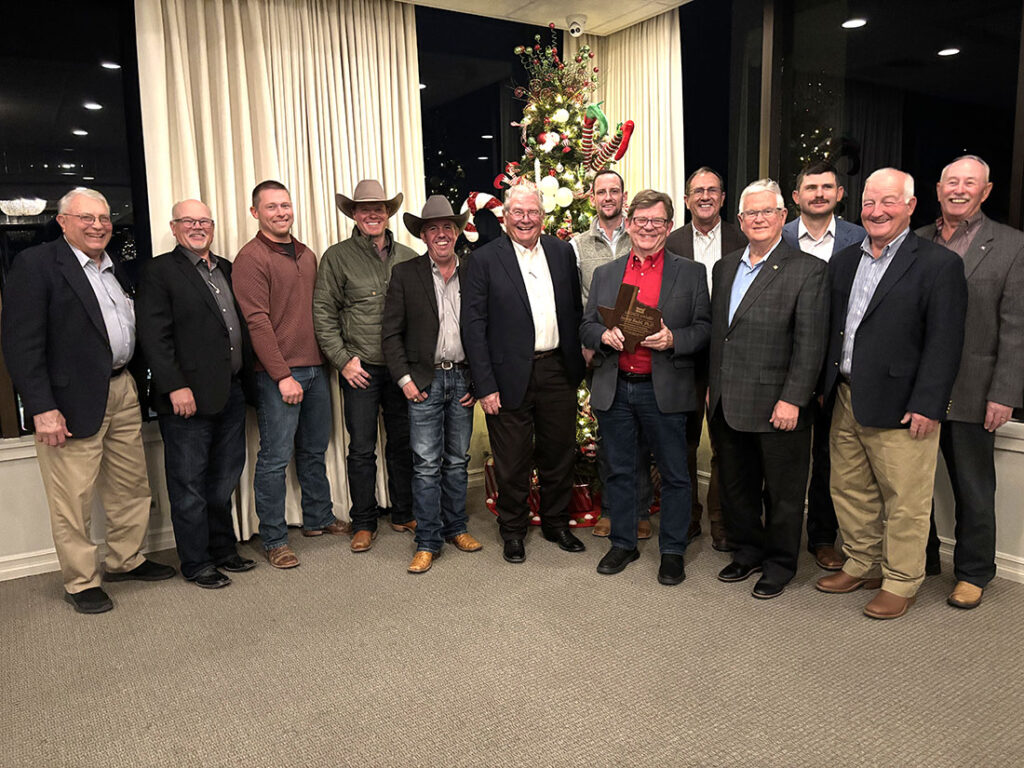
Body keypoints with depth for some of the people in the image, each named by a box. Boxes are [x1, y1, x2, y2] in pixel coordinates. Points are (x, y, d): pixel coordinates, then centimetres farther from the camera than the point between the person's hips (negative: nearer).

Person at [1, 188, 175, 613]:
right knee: (74, 498, 4)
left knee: (132, 485, 16)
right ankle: (81, 581, 19)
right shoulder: (35, 264, -9)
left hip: (123, 393, 7)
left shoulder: (116, 267, 14)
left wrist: (133, 383, 7)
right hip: (74, 400, -7)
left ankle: (125, 560, 33)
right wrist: (42, 409, -18)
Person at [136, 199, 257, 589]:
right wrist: (175, 387, -19)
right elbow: (154, 336, -12)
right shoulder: (159, 271, -5)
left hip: (231, 392, 7)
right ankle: (196, 563, 17)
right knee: (189, 485, 4)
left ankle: (223, 549, 32)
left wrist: (247, 379, 9)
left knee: (224, 479, 17)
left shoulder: (226, 269, 15)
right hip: (188, 396, -7)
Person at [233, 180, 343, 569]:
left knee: (314, 450, 17)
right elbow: (257, 321, -14)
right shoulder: (251, 258, -8)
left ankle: (318, 518, 32)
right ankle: (274, 539, 10)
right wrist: (283, 375, -17)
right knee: (275, 457, -1)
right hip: (278, 374, -7)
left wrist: (327, 359, 12)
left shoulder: (306, 255, 15)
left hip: (315, 368, 7)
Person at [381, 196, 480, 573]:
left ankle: (456, 528, 27)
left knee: (457, 461, 12)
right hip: (424, 380, -2)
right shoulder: (405, 274, 1)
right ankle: (427, 542, 9)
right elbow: (391, 333, -1)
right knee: (426, 465, -1)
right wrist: (405, 379, -8)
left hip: (463, 379, 3)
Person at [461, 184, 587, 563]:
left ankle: (556, 522, 36)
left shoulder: (562, 251, 7)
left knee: (559, 454, 16)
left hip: (558, 371, 4)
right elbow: (473, 326, -8)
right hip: (511, 376, -4)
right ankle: (513, 530, 28)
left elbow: (575, 308, 12)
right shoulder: (485, 259, -5)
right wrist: (485, 385, -12)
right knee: (512, 461, 8)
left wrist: (577, 359, 5)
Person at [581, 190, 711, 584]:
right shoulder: (604, 274, 12)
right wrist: (604, 336, -10)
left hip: (664, 390, -2)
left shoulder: (691, 273, 5)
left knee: (674, 474, 6)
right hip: (614, 389, 3)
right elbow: (585, 327, 12)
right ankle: (623, 544, 28)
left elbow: (704, 328, 1)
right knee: (619, 471, 12)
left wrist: (673, 339, -18)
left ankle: (672, 551, 21)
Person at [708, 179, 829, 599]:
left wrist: (792, 400, -17)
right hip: (727, 405, 6)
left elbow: (810, 343, -13)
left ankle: (779, 564, 27)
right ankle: (748, 552, 36)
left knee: (783, 493, 9)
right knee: (735, 486, 17)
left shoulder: (807, 270, -8)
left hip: (777, 406, -6)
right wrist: (713, 385, 13)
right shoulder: (725, 267, 11)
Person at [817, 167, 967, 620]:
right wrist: (825, 386, 10)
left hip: (899, 407, -6)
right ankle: (861, 565, 34)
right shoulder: (843, 261, 11)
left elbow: (945, 343, -12)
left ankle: (901, 582, 22)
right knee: (849, 490, 16)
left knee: (904, 501, 5)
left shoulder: (939, 265, -7)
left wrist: (927, 406, -16)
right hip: (846, 401, 6)